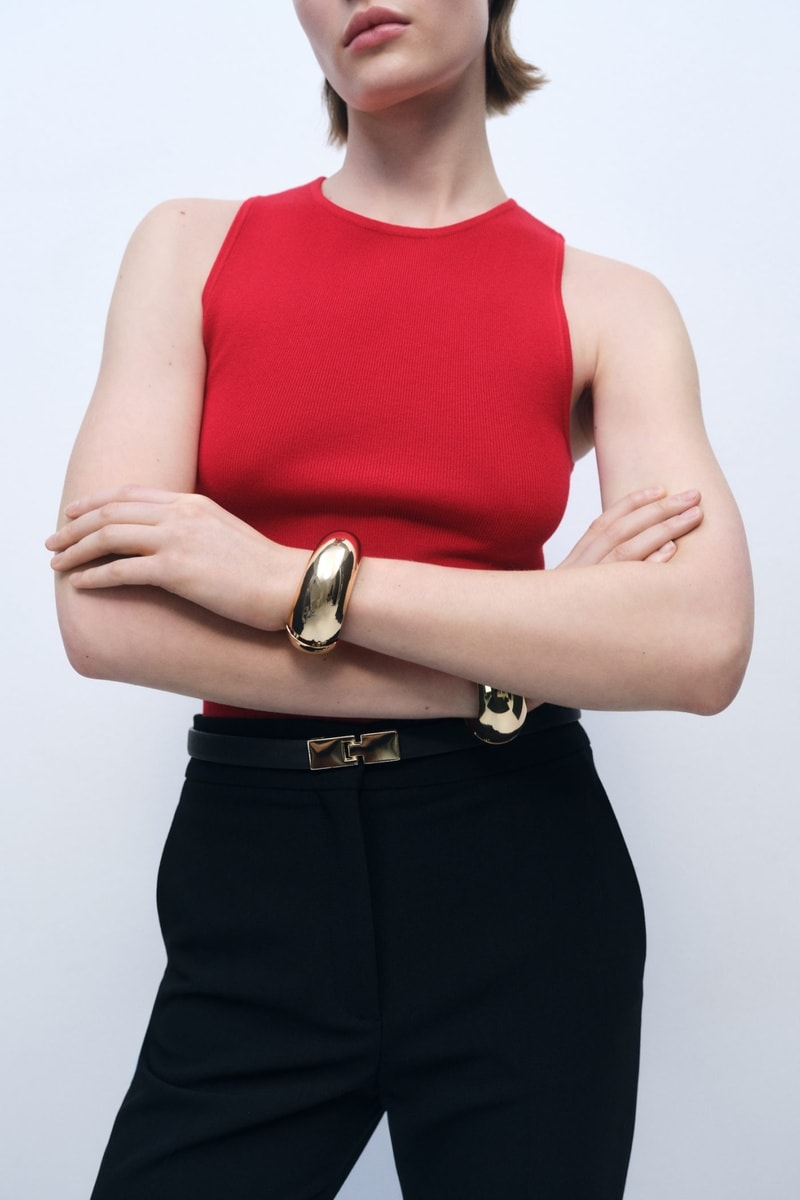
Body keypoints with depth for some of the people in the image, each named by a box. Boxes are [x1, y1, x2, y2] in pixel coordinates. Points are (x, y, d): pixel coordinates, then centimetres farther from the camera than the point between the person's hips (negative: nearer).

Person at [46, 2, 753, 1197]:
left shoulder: (605, 304, 1)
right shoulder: (194, 247, 3)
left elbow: (706, 644, -15)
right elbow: (102, 618, -10)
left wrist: (295, 579, -17)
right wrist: (511, 664, -13)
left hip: (521, 882, 0)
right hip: (249, 884, 1)